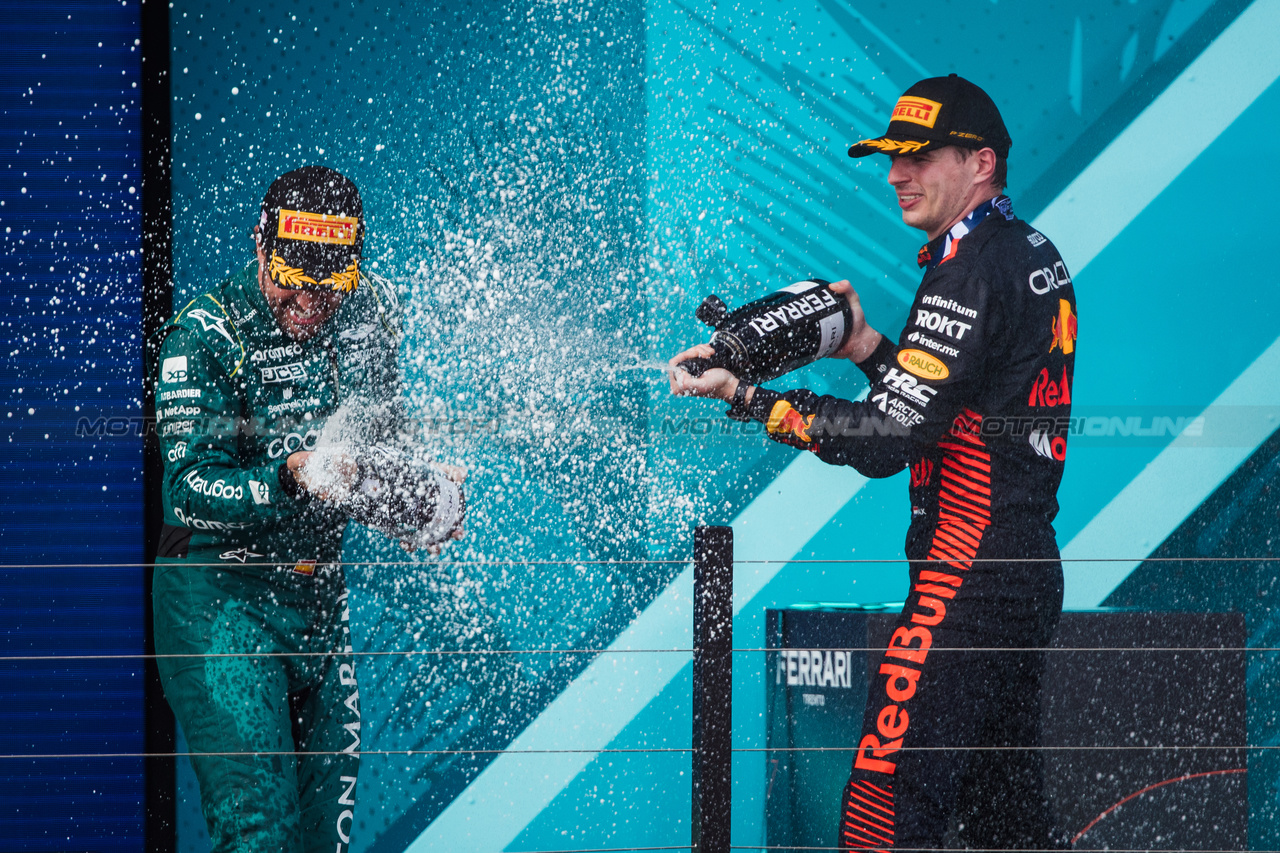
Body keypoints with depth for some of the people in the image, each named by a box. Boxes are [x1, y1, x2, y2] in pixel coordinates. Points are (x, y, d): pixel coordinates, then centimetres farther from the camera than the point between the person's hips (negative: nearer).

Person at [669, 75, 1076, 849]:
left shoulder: (972, 270, -15)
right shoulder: (1035, 255, 15)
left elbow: (889, 438, -19)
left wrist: (746, 398, -16)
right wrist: (869, 349, 9)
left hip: (970, 582, -10)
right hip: (1032, 569, 10)